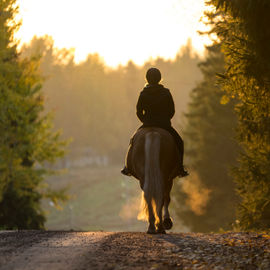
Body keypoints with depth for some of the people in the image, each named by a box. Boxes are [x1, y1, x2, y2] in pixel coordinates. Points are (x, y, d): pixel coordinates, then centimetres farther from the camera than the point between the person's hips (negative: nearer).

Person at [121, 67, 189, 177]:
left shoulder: (143, 93, -4)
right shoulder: (166, 92, -3)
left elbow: (139, 112, 0)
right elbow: (172, 111, 1)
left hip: (148, 124, 0)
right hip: (165, 125, 0)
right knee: (179, 142, 18)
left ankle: (128, 168, 15)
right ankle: (180, 169, 9)